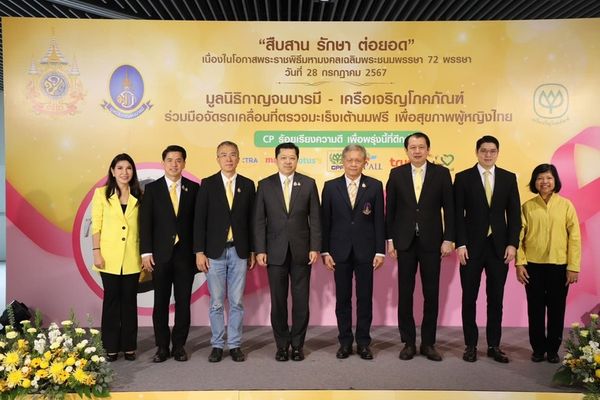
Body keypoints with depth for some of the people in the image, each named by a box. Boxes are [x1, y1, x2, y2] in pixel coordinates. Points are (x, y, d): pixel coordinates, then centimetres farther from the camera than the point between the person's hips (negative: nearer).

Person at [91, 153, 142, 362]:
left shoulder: (138, 196, 6)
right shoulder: (101, 193, 2)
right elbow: (96, 225, 0)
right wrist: (96, 252, -7)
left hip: (132, 258, 2)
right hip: (110, 257, -1)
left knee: (130, 300, 7)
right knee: (111, 299, 5)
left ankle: (129, 346, 17)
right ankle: (111, 346, 16)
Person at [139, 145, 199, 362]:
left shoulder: (193, 188, 5)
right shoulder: (152, 189, 3)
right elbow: (145, 222, 0)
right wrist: (146, 252, -7)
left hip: (185, 253, 1)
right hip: (160, 254, 0)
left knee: (183, 302, 6)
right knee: (161, 302, 6)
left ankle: (179, 345, 18)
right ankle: (162, 347, 18)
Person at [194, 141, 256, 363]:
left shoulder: (248, 185, 5)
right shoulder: (207, 184, 1)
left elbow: (251, 220, 6)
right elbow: (199, 219, -1)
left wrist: (252, 251, 4)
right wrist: (199, 251, -6)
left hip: (239, 252, 1)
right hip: (215, 252, -1)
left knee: (236, 302, 7)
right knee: (216, 303, 6)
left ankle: (235, 345, 18)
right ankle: (217, 345, 19)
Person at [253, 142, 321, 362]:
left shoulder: (308, 184, 3)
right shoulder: (265, 185, 4)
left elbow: (315, 218, 2)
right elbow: (259, 220, 3)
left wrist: (315, 248, -5)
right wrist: (260, 250, -4)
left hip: (301, 251, 0)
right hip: (275, 251, 0)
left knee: (301, 300, 5)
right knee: (278, 301, 6)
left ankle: (297, 344, 20)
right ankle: (282, 345, 20)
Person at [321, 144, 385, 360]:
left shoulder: (375, 186, 2)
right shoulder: (330, 186, 3)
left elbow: (379, 220, 1)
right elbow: (325, 221, 3)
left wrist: (380, 251, -4)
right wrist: (325, 251, -1)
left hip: (365, 251, 0)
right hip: (340, 251, 1)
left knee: (365, 298, 6)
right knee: (342, 298, 8)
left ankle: (363, 342, 18)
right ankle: (345, 342, 20)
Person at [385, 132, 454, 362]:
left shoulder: (441, 173, 2)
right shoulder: (396, 174, 4)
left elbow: (449, 208, 1)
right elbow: (390, 209, 4)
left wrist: (448, 239, -4)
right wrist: (390, 240, 1)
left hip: (431, 241, 0)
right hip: (405, 242, 1)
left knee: (431, 294, 5)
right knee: (405, 293, 5)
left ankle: (428, 343, 17)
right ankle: (408, 342, 17)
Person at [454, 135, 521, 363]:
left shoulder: (508, 178, 7)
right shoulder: (463, 178, 1)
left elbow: (514, 214, 5)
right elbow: (458, 214, -3)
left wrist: (512, 244, -3)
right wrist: (460, 244, -10)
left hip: (499, 247, 2)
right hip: (472, 246, -2)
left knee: (496, 299, 8)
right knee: (469, 298, 4)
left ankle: (494, 345, 19)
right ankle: (471, 345, 16)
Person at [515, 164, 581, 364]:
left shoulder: (566, 205, -1)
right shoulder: (527, 207, 1)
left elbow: (574, 237, -1)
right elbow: (519, 236, 1)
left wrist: (573, 267, -6)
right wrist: (519, 263, -6)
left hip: (559, 266, 0)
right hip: (533, 265, 0)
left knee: (556, 309, 8)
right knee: (535, 309, 7)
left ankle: (553, 349, 23)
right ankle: (538, 348, 21)